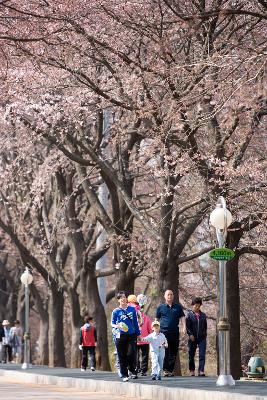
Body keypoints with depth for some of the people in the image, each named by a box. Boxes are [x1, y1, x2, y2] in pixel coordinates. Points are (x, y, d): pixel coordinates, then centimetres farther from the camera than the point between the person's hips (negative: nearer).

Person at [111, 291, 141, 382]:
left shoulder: (132, 309, 9)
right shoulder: (116, 311, 3)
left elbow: (135, 322, 15)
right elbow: (112, 323, 6)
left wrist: (138, 334, 16)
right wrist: (117, 326, -16)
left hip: (131, 335, 1)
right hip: (120, 336, -1)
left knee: (131, 353, -11)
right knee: (122, 356, 0)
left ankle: (132, 371, 13)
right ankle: (124, 375, 10)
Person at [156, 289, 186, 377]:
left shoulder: (178, 307, 13)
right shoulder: (161, 307, 9)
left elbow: (182, 317, 9)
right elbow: (157, 320, 13)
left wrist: (184, 327, -6)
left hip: (175, 332, 3)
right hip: (164, 332, -2)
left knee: (173, 353, 4)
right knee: (165, 352, -7)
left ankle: (171, 370, 10)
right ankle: (165, 370, -5)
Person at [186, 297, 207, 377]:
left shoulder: (203, 315, 12)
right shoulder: (189, 315, 2)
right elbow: (187, 326, -3)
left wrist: (205, 334, 8)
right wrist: (190, 334, -14)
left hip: (202, 338, 2)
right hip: (193, 338, -2)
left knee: (202, 354, -10)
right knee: (191, 355, 6)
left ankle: (201, 370, -13)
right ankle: (192, 370, 17)